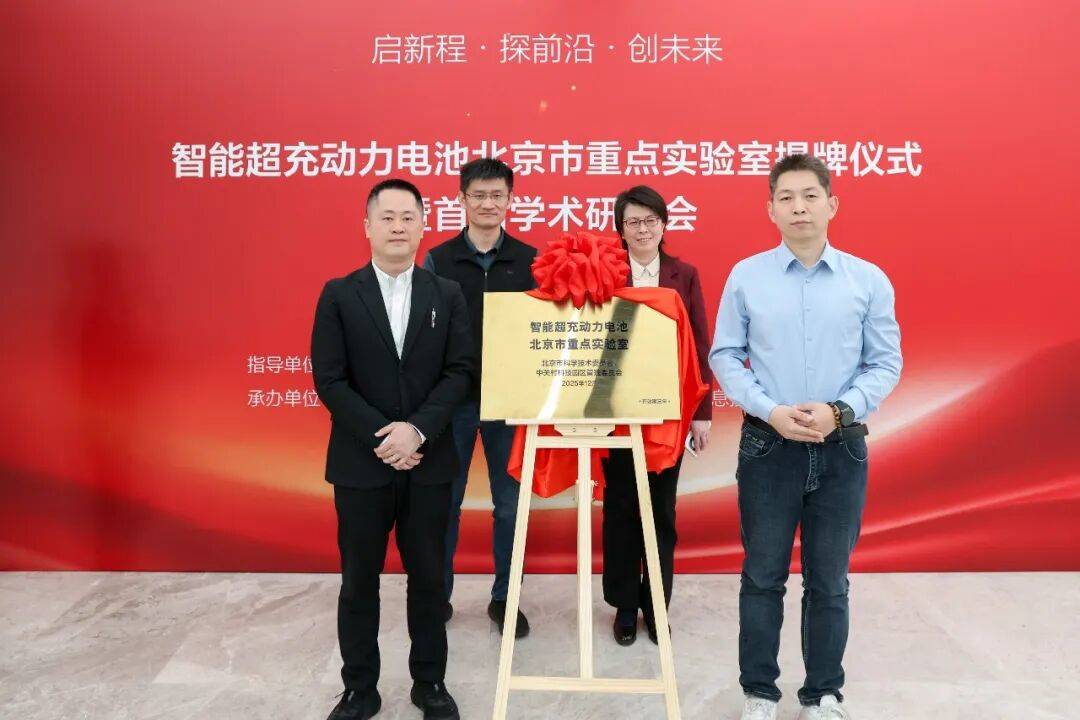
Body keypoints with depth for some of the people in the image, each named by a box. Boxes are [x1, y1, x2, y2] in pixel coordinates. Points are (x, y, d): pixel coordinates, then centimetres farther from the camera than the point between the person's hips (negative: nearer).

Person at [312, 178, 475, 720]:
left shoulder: (447, 295, 4)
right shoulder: (338, 295, 0)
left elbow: (461, 370, -3)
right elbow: (329, 379, -6)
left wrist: (418, 429, -16)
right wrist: (381, 437, -14)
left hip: (429, 461, 1)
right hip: (360, 463, -1)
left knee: (427, 577, 12)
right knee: (359, 580, 11)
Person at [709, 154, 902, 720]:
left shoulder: (869, 280, 1)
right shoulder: (745, 276, -1)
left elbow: (886, 363, 3)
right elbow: (725, 357, 1)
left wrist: (840, 411, -13)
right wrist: (771, 412, -13)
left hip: (842, 448, 1)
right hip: (767, 445, 0)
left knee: (830, 582, 12)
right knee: (763, 577, 9)